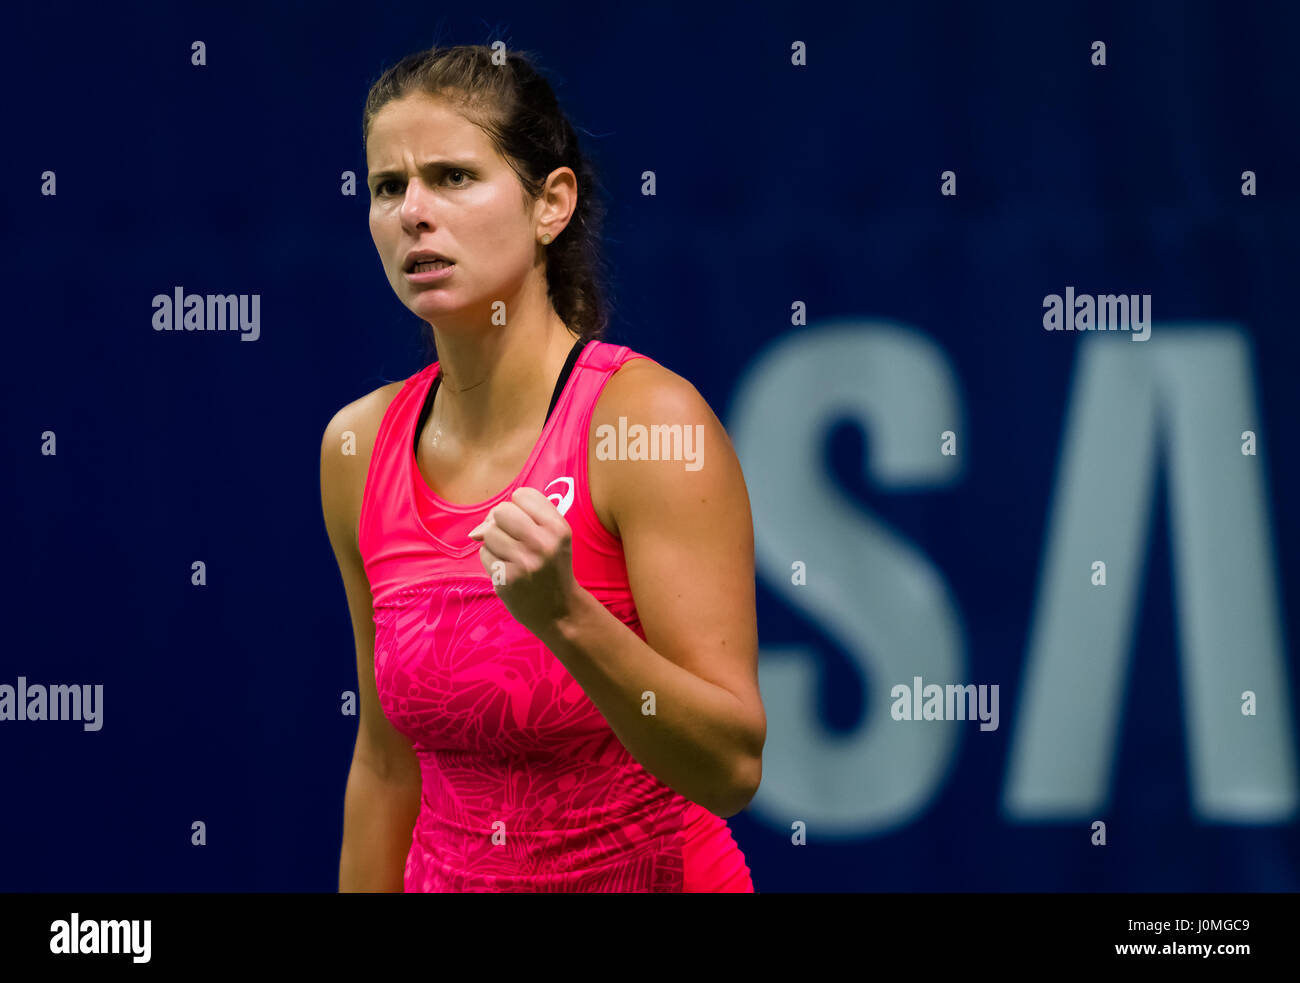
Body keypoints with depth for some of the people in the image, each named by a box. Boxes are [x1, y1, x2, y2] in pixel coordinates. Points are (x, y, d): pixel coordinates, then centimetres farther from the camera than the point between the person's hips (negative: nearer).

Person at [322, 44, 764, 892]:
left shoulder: (648, 417, -16)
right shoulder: (358, 446, -1)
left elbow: (732, 767, -21)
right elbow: (388, 763, 7)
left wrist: (564, 615, -33)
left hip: (653, 870, -5)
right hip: (453, 881, 5)